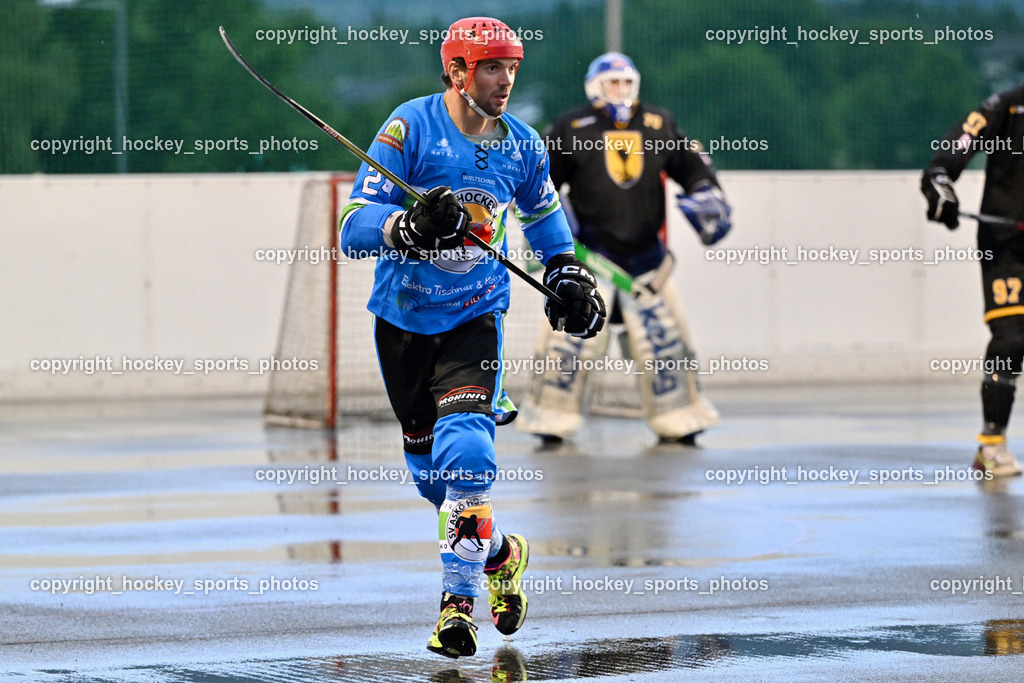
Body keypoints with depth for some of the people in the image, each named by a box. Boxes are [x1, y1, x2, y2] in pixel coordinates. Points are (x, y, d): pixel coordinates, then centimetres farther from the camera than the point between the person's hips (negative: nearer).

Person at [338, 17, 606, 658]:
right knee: (429, 463, 12)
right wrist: (411, 225, -40)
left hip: (475, 316, 0)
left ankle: (460, 598, -13)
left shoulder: (522, 146, -3)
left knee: (464, 449, -21)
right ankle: (500, 555, 37)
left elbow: (542, 210, 22)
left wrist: (566, 270, 10)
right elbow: (354, 228, -22)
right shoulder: (411, 126, -16)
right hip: (403, 317, 0)